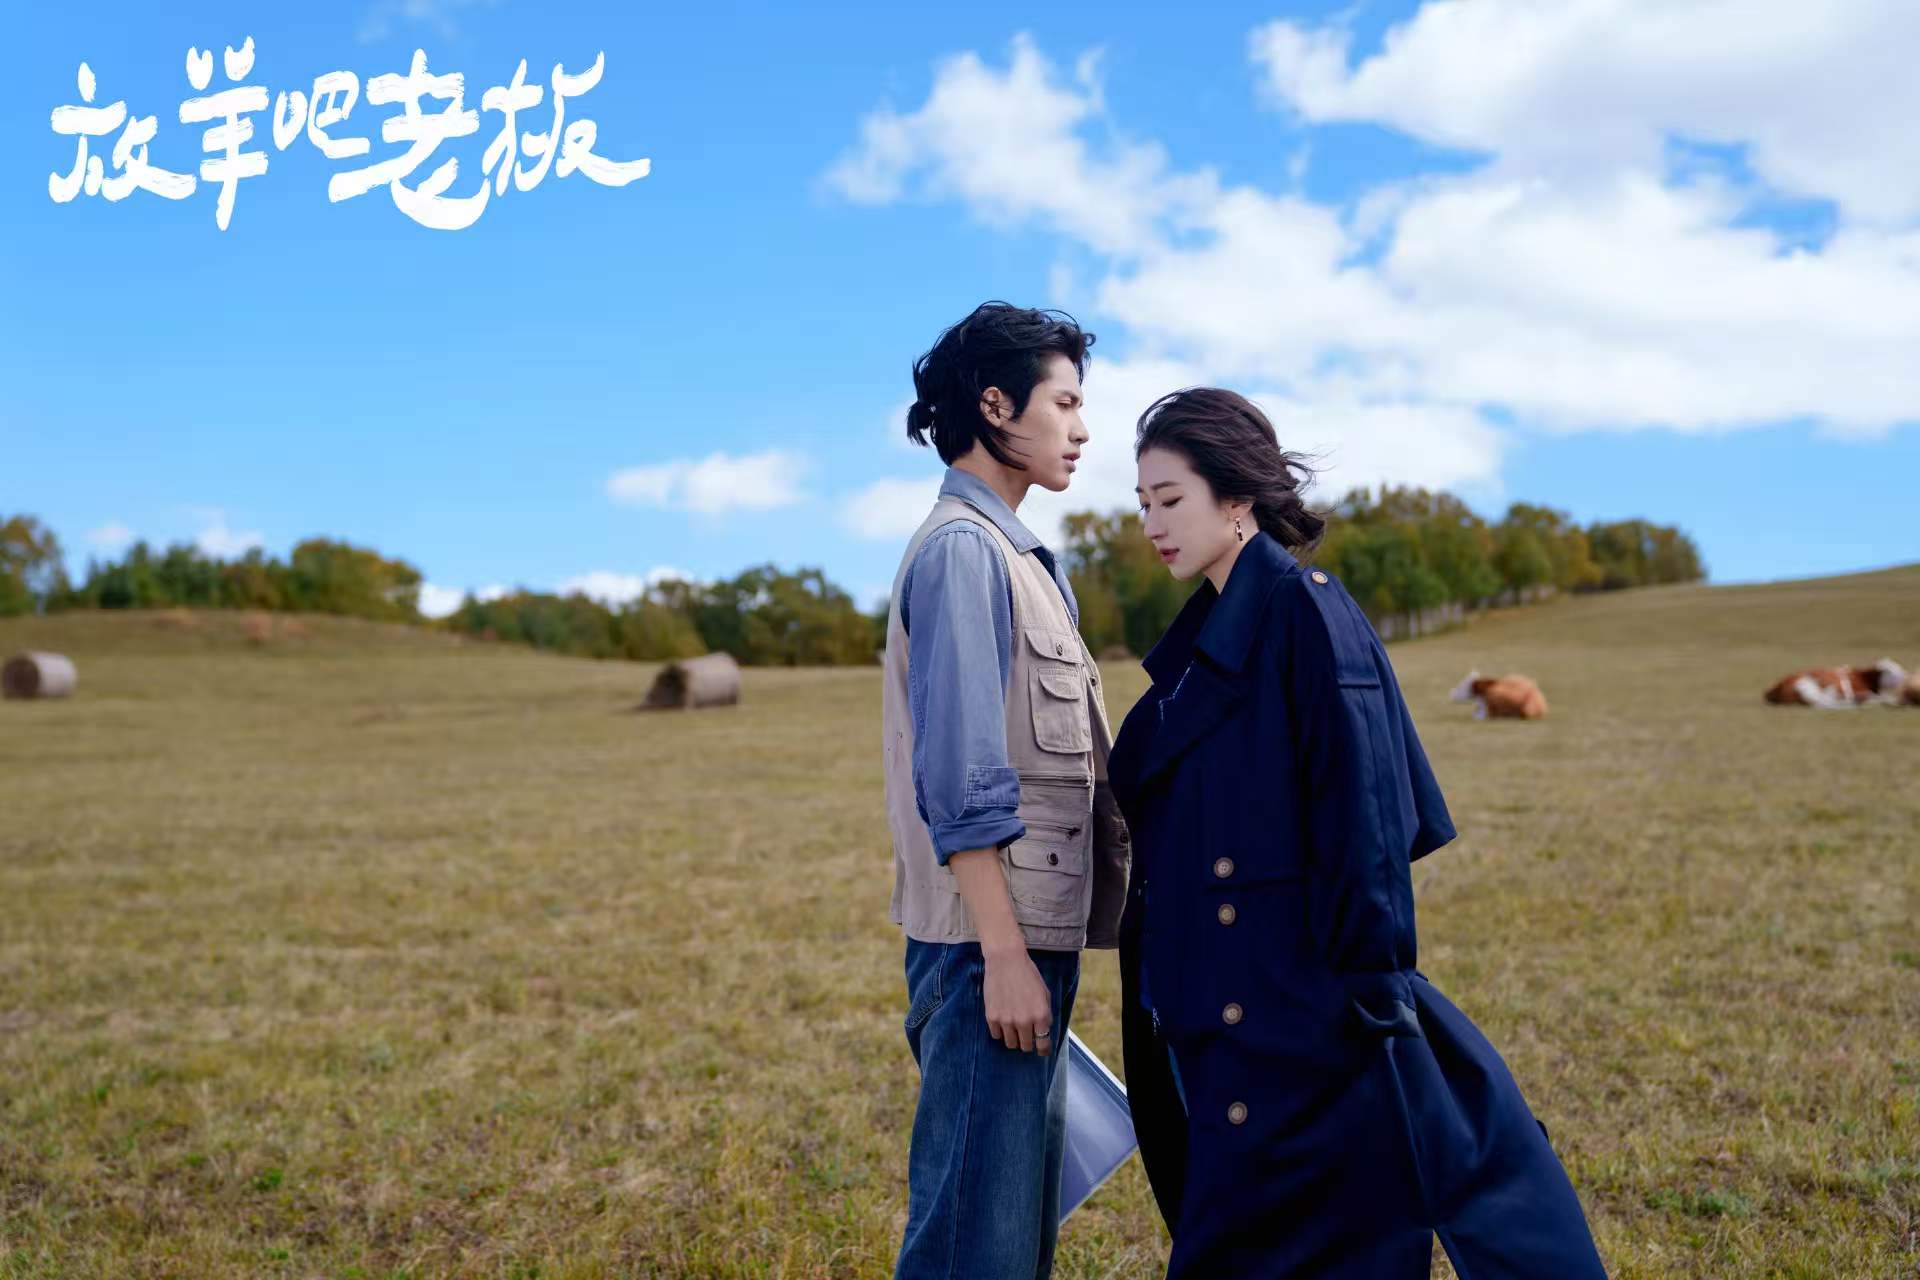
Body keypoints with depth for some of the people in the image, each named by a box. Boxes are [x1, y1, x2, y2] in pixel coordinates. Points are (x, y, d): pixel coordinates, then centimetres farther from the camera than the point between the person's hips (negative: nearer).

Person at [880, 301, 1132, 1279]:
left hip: (1030, 932, 10)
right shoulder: (963, 548, -12)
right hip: (993, 942, -10)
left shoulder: (1013, 555, 18)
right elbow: (961, 782, -19)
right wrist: (1003, 955, -21)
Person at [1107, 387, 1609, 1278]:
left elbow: (1360, 807, -18)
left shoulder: (1303, 611, -14)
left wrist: (1360, 993, -19)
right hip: (1221, 1008, 9)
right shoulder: (1210, 629, 13)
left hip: (1297, 1006, -9)